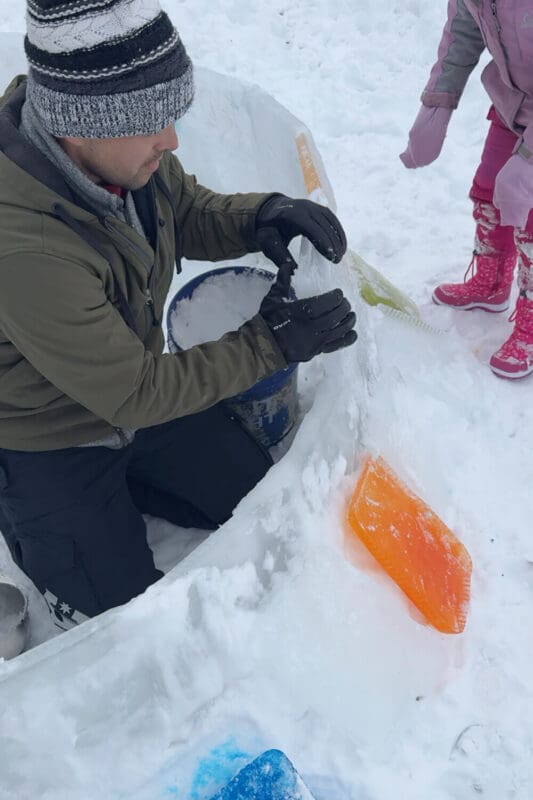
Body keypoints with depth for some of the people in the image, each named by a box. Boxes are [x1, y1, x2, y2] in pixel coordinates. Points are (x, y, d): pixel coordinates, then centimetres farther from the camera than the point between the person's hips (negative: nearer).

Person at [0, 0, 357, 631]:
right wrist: (272, 341, -25)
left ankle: (119, 487, 25)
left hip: (138, 390, 7)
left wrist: (260, 218, -20)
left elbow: (190, 215, 2)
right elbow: (132, 394, -29)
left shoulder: (118, 144, -18)